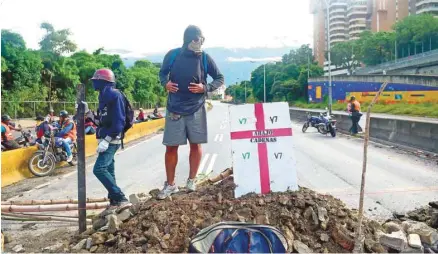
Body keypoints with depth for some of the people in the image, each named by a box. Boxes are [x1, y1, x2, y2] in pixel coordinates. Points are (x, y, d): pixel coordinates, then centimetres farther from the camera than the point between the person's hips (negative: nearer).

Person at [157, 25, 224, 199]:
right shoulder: (173, 55, -3)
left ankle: (191, 181, 24)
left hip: (196, 109, 0)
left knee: (195, 144, 7)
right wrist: (165, 83, -7)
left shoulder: (205, 58, -3)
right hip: (175, 109, 0)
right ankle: (170, 184, 16)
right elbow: (162, 73, 14)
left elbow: (220, 78, 5)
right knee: (171, 146, 2)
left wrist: (205, 88, -11)